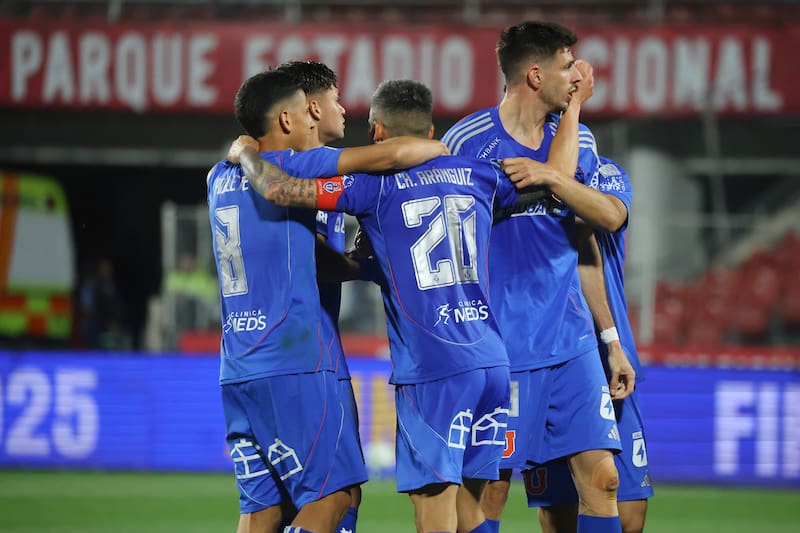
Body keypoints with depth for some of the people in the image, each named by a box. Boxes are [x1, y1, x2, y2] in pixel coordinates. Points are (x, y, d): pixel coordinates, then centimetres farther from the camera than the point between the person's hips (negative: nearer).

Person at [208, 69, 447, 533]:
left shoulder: (221, 178, 16)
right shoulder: (286, 166, -7)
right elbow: (389, 155, -8)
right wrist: (443, 148, 10)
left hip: (237, 371, 8)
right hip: (291, 364, -8)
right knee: (333, 493, -5)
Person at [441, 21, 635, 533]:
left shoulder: (575, 140, 11)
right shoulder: (468, 140, -6)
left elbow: (607, 217, 0)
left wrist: (548, 176, -14)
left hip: (572, 341, 5)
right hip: (498, 348, -5)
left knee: (601, 479, -2)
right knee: (490, 490, -4)